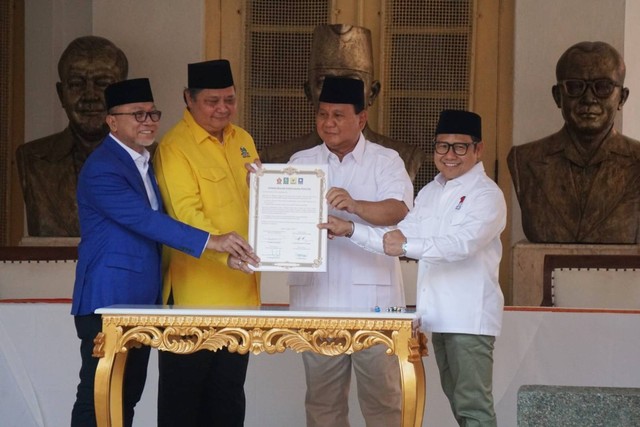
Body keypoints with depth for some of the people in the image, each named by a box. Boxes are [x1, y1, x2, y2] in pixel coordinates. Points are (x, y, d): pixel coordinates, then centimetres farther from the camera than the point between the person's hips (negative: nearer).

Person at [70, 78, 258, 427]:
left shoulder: (144, 161, 16)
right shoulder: (101, 169, -14)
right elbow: (145, 220, -24)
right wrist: (210, 241, -29)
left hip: (142, 302, 9)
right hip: (109, 302, -9)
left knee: (127, 397, 10)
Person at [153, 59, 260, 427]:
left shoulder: (243, 140, 12)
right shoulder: (175, 147, -11)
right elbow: (187, 215, -20)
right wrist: (225, 249, -33)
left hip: (241, 290, 7)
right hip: (196, 294, -7)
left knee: (229, 393, 13)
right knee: (184, 394, 1)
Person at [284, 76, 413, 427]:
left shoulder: (385, 161, 3)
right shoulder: (301, 163, 12)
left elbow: (398, 210, -14)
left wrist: (355, 206, -34)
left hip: (372, 299, -3)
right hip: (316, 299, 3)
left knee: (383, 398, 0)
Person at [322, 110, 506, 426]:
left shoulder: (487, 195, -8)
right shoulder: (430, 193, 16)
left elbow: (462, 243, -23)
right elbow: (398, 239, 16)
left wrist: (407, 246, -33)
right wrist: (350, 231, 3)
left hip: (470, 316, -8)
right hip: (440, 315, 8)